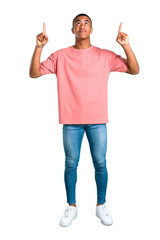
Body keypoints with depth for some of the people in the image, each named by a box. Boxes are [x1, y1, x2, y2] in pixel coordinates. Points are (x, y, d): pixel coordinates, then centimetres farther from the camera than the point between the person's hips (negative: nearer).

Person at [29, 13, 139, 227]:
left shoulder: (105, 56, 4)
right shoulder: (60, 56, 4)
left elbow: (134, 70, 1)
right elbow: (34, 73, 1)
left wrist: (126, 45, -11)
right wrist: (39, 47, -10)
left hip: (97, 120, 0)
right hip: (71, 120, 0)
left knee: (100, 163, 8)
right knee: (71, 164, 8)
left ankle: (101, 205, 28)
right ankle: (72, 207, 26)